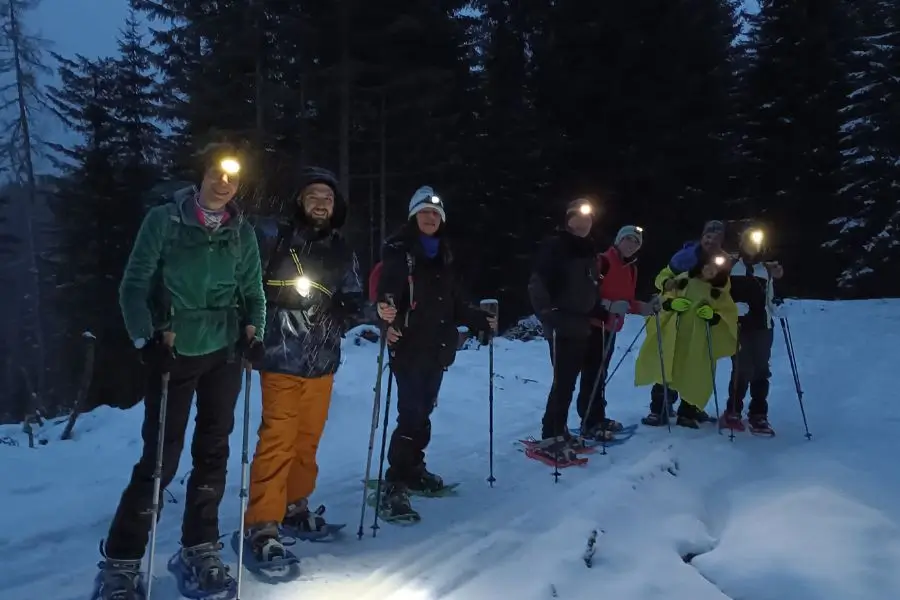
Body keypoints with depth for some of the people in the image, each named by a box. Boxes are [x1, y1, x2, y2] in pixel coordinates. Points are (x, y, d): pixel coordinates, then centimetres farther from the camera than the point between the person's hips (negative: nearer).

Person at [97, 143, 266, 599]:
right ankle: (121, 559, 15)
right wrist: (147, 338, -14)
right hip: (172, 352, -3)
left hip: (224, 353, 3)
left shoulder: (242, 233, 5)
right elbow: (134, 285, -4)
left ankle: (200, 548, 24)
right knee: (160, 458, -3)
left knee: (213, 450, 8)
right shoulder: (164, 220, -4)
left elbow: (253, 291, 11)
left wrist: (253, 330, -5)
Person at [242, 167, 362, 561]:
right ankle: (262, 524, 1)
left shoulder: (342, 253, 12)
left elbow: (353, 302, 9)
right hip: (281, 357, -4)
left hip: (323, 361, 5)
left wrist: (373, 311, -9)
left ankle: (294, 505, 29)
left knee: (307, 439, 13)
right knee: (278, 439, -7)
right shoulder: (273, 239, -2)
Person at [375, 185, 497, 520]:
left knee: (424, 411, 14)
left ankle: (413, 469, 30)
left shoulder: (444, 254, 15)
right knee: (411, 414, -11)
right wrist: (387, 319, -37)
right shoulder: (398, 250, -5)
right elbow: (386, 291, -19)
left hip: (438, 347, 7)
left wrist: (480, 321, 20)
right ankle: (394, 486, -3)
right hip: (409, 346, -6)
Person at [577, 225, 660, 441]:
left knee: (601, 374, 15)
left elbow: (628, 301, 18)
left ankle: (598, 418, 25)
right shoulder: (603, 261, -12)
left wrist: (648, 307, 4)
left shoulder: (631, 268, 15)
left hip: (610, 326, 9)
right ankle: (589, 424, -4)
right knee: (592, 374, -8)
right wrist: (609, 305, -29)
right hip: (593, 324, -9)